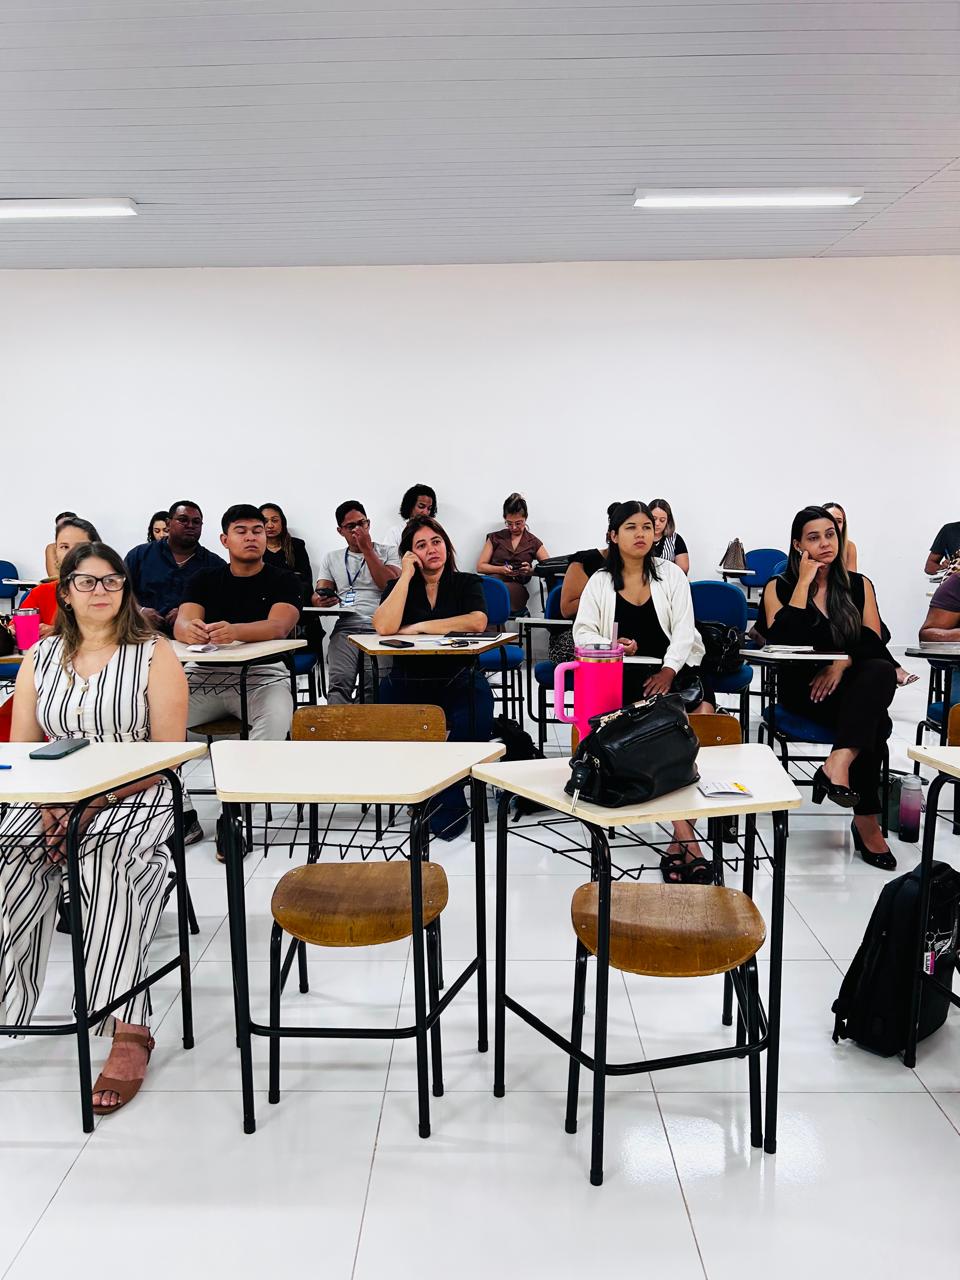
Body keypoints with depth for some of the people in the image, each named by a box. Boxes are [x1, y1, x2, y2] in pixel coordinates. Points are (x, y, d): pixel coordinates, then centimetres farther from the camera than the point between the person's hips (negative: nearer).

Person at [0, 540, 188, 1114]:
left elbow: (167, 753, -5)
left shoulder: (155, 654, 1)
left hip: (135, 798, -4)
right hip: (54, 800, 4)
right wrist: (49, 802, -9)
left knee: (105, 867, -33)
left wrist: (95, 801, -15)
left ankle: (129, 1030, -31)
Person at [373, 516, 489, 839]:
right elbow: (384, 627, -12)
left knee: (471, 727, -33)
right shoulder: (399, 586, 10)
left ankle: (444, 801, -8)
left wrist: (419, 627, -11)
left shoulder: (467, 583, 8)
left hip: (459, 682, -1)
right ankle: (449, 803, -9)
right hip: (408, 683, 2)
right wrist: (407, 576, -7)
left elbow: (478, 621, -16)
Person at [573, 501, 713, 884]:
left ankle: (679, 839, -22)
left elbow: (683, 629, 2)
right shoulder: (600, 582, 11)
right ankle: (685, 837, -25)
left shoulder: (671, 575, 11)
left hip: (674, 667, 2)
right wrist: (612, 645, -16)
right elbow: (583, 632, 5)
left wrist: (669, 670, -15)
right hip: (622, 674, -1)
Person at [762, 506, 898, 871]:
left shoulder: (859, 586, 13)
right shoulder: (779, 587, 5)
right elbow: (781, 641, -13)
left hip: (850, 684, 3)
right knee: (873, 721, -33)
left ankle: (839, 763, -44)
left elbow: (874, 643, 2)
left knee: (882, 670, -36)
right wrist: (804, 581, -10)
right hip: (803, 689, -3)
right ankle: (866, 820, -28)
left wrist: (843, 662, -19)